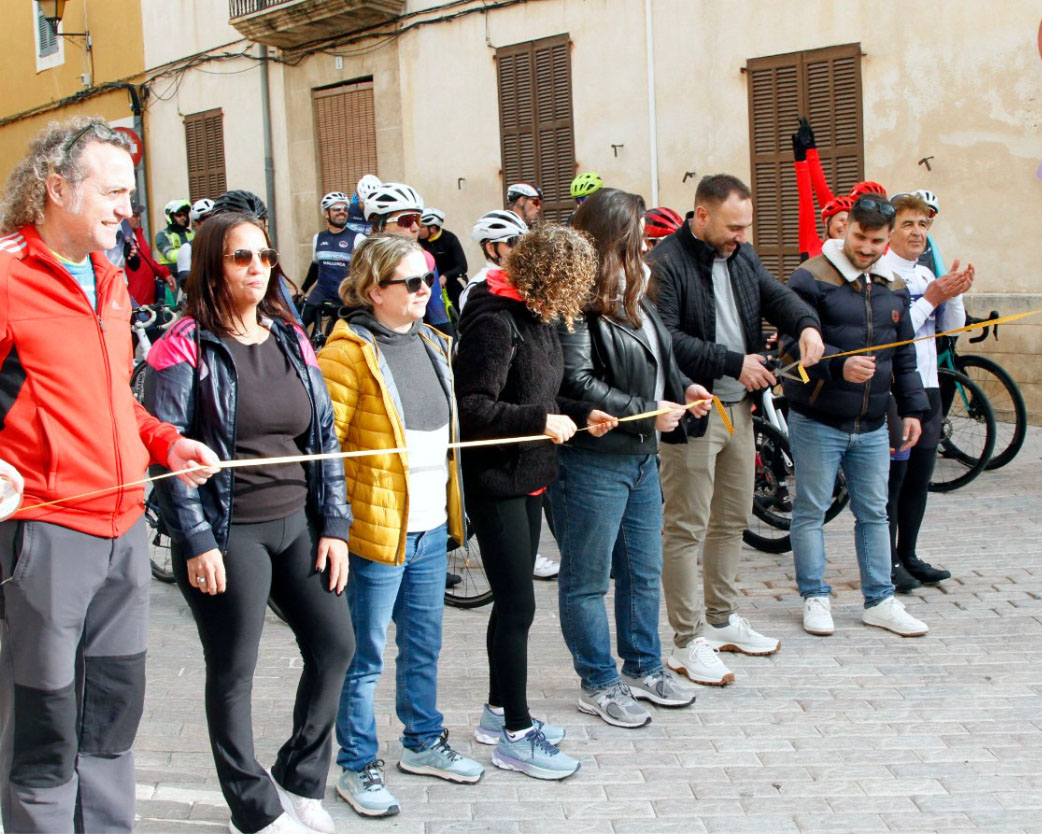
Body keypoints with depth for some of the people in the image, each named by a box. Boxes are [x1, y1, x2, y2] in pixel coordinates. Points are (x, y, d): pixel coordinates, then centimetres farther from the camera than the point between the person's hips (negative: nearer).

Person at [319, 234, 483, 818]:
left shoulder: (431, 343, 12)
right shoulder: (350, 352, -13)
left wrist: (454, 508, 24)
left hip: (431, 527, 8)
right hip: (377, 528, -7)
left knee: (425, 643, 20)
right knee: (366, 655, 5)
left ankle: (423, 742, 37)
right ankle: (358, 766, 20)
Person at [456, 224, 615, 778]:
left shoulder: (537, 316, 10)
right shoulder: (495, 321, -19)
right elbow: (474, 409, -24)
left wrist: (579, 415, 3)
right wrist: (542, 421, -22)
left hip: (528, 477, 10)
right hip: (497, 481, -10)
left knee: (512, 602, 18)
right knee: (518, 606, -4)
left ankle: (500, 712, 32)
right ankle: (515, 736, 8)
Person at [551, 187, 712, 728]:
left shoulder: (631, 295, 10)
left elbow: (659, 356, 24)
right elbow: (577, 383, -25)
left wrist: (682, 389, 5)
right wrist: (648, 413, -18)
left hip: (640, 458, 10)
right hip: (592, 463, -9)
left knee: (644, 572, 20)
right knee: (587, 579, 7)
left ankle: (643, 668, 36)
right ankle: (598, 683, 21)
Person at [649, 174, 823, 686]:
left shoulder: (742, 257, 12)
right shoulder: (664, 265, -15)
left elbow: (775, 296, 10)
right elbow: (665, 340, -23)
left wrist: (806, 324, -13)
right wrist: (733, 362, -21)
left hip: (738, 408, 9)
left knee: (733, 520, 18)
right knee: (686, 529, -2)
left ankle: (721, 620, 33)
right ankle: (687, 644, 6)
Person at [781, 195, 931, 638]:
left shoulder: (893, 287, 11)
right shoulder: (812, 278, -9)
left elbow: (904, 357, 18)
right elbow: (793, 344, -17)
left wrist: (912, 409, 14)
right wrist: (840, 367, -29)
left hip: (872, 426, 6)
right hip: (817, 422, -6)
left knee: (874, 513, 12)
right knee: (811, 511, 4)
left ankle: (879, 601, 21)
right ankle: (815, 598, 16)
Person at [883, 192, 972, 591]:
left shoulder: (926, 274, 13)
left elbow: (952, 327, 11)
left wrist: (955, 294, -6)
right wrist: (932, 298, -20)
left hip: (927, 389, 8)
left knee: (918, 480, 13)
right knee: (892, 479, -2)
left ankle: (908, 556, 23)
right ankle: (887, 562, 6)